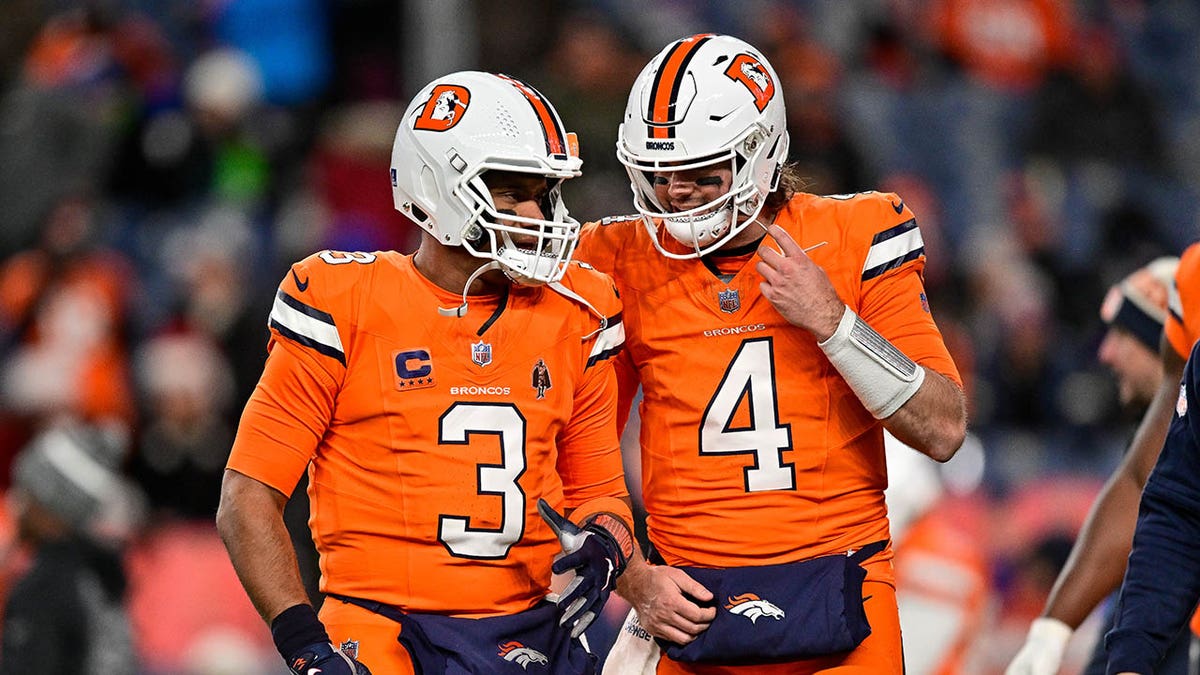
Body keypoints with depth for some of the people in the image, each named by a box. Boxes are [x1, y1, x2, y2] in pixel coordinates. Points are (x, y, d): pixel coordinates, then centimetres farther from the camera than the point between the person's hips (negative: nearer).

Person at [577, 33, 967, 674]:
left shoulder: (852, 240, -1)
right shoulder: (626, 266, 3)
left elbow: (943, 430, -5)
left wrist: (830, 321, -14)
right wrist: (631, 578, -5)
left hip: (837, 594, -1)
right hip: (690, 604, 1)